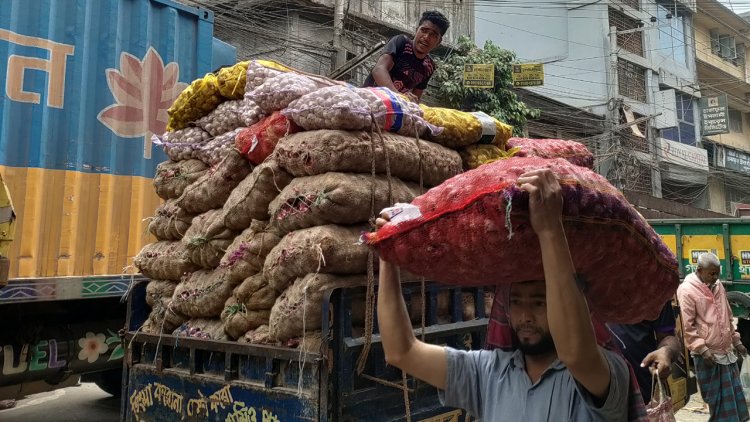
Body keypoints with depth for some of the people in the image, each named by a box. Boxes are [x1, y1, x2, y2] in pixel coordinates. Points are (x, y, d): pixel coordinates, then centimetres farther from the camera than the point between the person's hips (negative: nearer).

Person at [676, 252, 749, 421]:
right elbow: (687, 326, -16)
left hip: (727, 351, 7)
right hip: (708, 355, -7)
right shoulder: (686, 290, -15)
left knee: (734, 394, 15)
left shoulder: (718, 286, 9)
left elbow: (727, 317, 20)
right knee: (716, 398, 4)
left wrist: (736, 341, 18)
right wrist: (703, 349, -19)